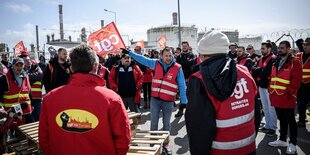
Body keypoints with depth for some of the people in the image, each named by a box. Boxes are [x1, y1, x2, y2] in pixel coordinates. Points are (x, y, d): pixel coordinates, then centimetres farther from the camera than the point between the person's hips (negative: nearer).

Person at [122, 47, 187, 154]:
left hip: (168, 101, -2)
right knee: (154, 122, 10)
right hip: (155, 99, 2)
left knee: (166, 124, 13)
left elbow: (182, 86, -7)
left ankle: (165, 144, 29)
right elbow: (142, 59, 6)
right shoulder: (156, 63, -1)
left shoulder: (177, 68, -9)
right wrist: (129, 52, 4)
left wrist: (183, 101, -10)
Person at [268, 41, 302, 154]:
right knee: (281, 119, 17)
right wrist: (271, 91, 9)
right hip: (276, 97, 6)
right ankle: (282, 139, 29)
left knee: (290, 120, 4)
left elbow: (296, 80, -14)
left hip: (287, 98, -6)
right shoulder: (276, 62, 13)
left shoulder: (294, 62, -8)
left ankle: (293, 144, 16)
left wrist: (289, 92, -16)